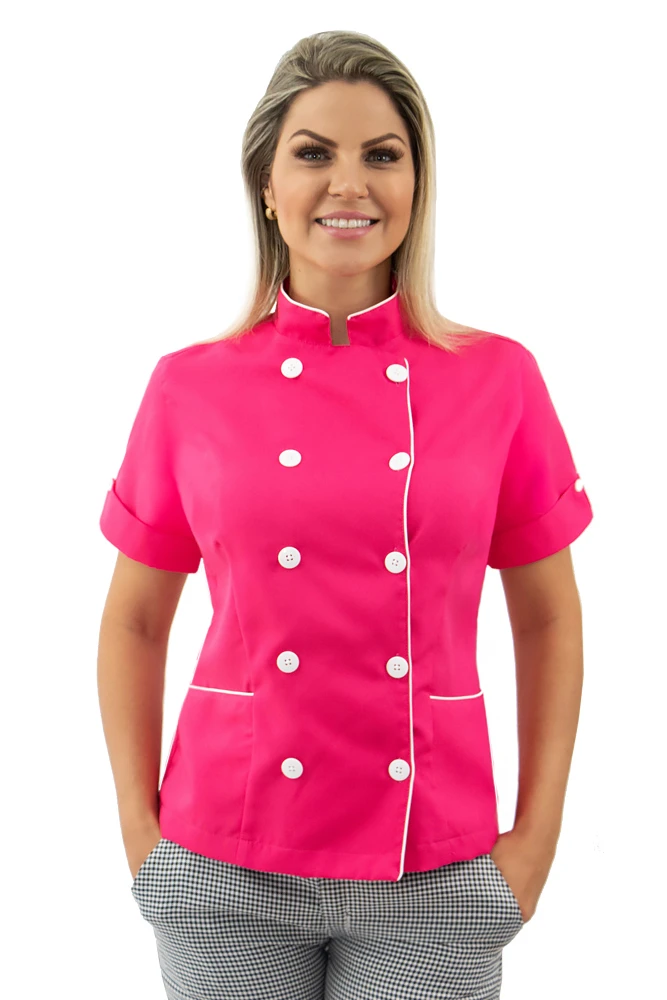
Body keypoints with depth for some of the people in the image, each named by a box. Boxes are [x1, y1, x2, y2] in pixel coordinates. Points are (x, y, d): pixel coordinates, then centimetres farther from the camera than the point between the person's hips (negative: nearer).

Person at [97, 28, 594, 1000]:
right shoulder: (192, 387, -2)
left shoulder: (497, 378, -3)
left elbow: (548, 619, 4)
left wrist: (538, 836, -1)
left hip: (433, 880, 0)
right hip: (225, 875, 0)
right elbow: (135, 622, 6)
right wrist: (140, 833, 1)